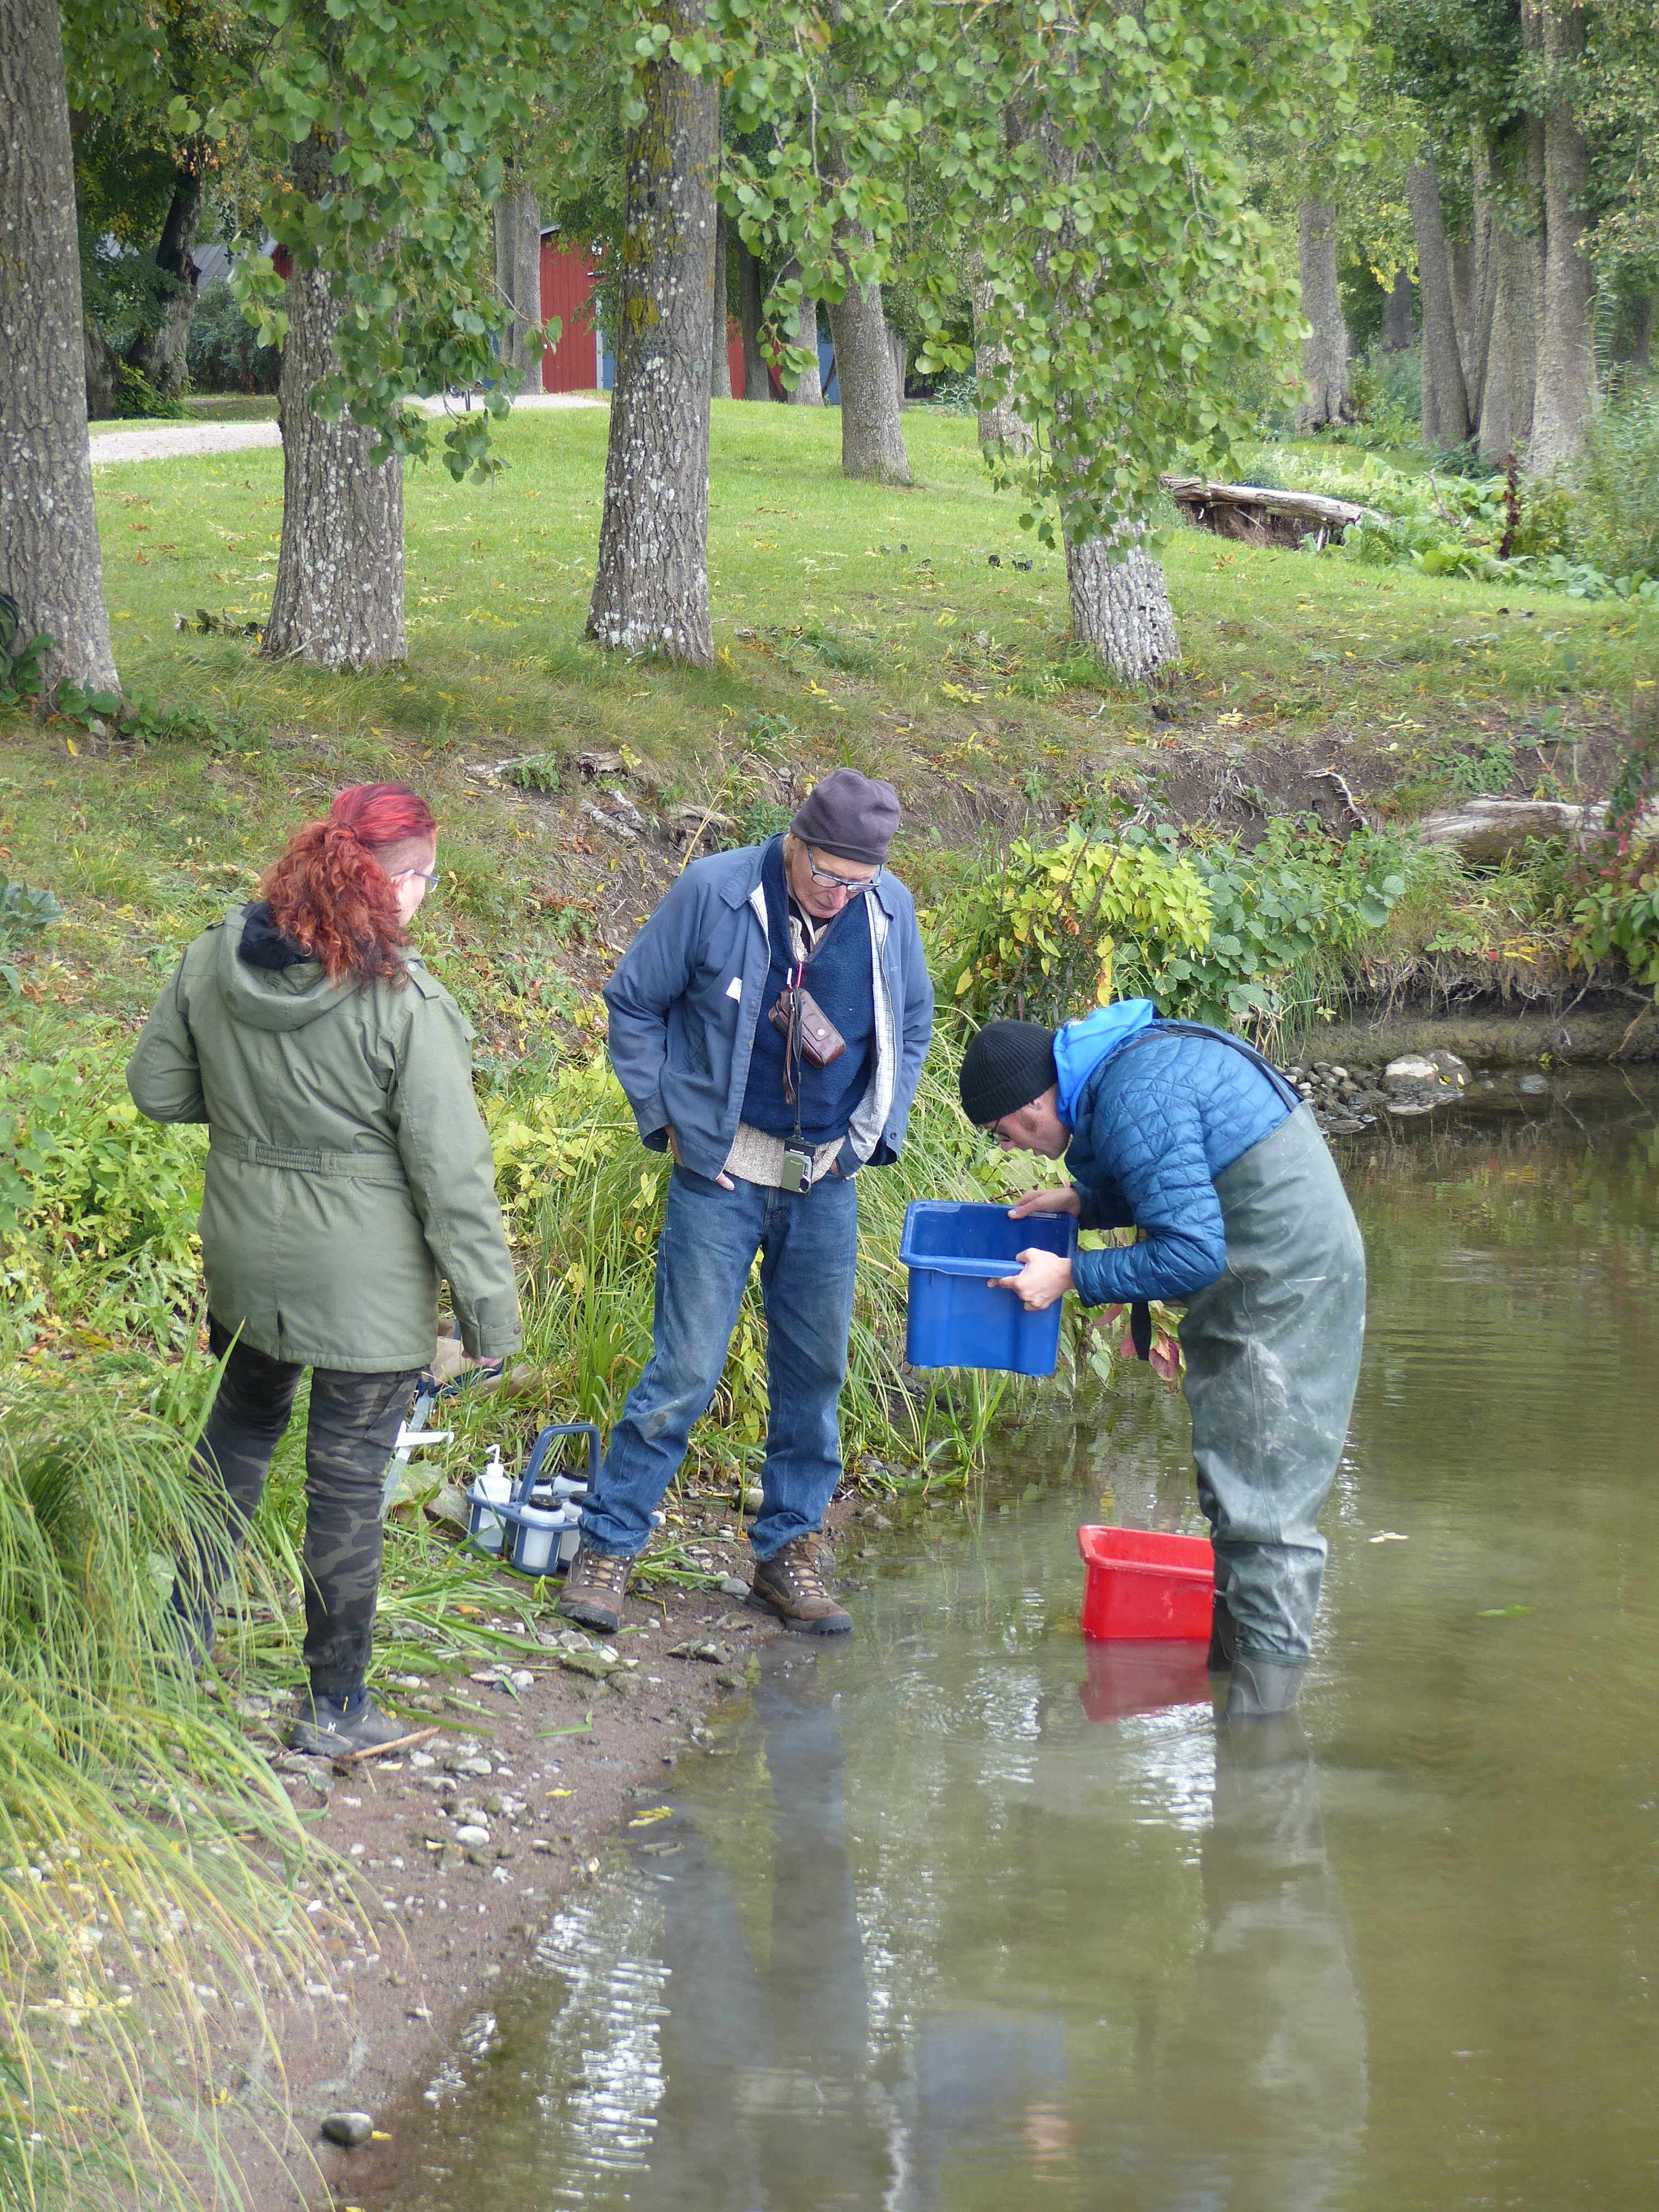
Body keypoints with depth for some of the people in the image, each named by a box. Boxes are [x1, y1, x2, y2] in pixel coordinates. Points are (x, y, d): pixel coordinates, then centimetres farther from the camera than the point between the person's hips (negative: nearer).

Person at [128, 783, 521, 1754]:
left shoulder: (214, 959, -6)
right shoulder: (403, 1005, -23)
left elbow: (158, 1088, 7)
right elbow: (453, 1175, -19)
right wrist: (489, 1306, -11)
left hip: (244, 1262, 5)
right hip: (367, 1286, -5)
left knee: (242, 1425, 28)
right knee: (348, 1477, 6)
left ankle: (187, 1631, 37)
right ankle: (336, 1707, 17)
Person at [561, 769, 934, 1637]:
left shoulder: (889, 911, -2)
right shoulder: (714, 895, -13)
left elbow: (913, 1024, 16)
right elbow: (633, 1002, -1)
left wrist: (875, 1132, 9)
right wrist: (666, 1118, -3)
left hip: (826, 1182, 4)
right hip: (723, 1174, -4)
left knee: (815, 1370, 9)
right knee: (686, 1368, -5)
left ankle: (788, 1551, 23)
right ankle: (607, 1543, 8)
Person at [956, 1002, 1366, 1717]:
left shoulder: (1135, 1104, -24)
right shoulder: (1123, 1061, 7)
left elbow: (1192, 1252, -26)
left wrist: (1071, 1276, -19)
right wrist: (1082, 1202, 11)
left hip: (1284, 1281, -10)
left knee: (1265, 1484, -9)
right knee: (1228, 1469, 19)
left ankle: (1270, 1672, -7)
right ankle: (1234, 1629, 29)